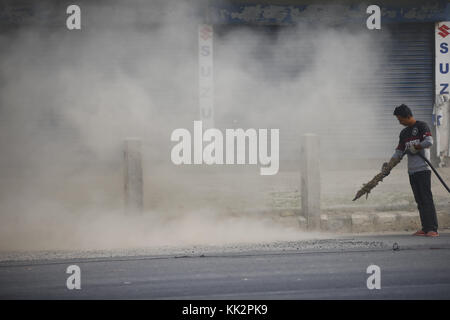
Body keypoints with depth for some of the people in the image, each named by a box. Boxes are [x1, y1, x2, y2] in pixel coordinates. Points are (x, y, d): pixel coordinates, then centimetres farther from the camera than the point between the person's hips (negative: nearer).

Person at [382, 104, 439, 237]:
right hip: (412, 170, 8)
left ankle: (433, 229, -15)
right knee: (419, 201, 5)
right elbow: (398, 152, 19)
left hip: (423, 169, -8)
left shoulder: (422, 126, -2)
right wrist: (388, 166, 8)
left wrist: (415, 147, -7)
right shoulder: (404, 133, 20)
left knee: (426, 198, -12)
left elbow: (429, 141, -17)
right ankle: (425, 228, 6)